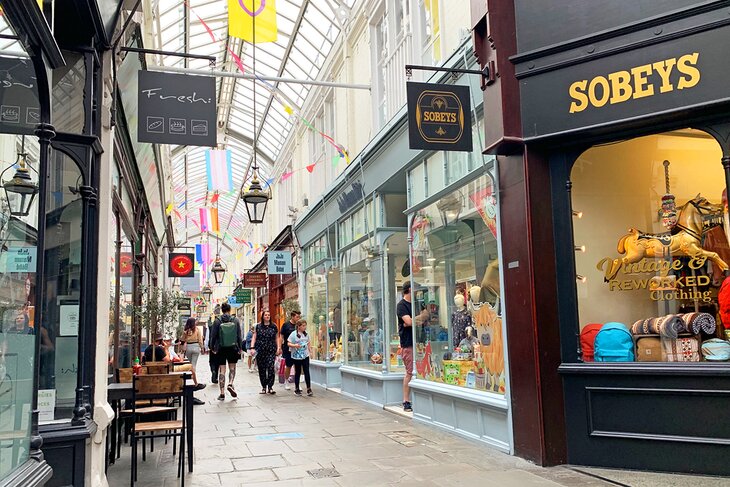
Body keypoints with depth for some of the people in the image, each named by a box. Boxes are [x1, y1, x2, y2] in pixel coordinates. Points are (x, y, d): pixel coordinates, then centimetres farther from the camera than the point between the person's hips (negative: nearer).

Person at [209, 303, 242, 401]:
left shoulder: (217, 321, -6)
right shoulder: (235, 320, -2)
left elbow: (213, 336, -4)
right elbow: (239, 336, 0)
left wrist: (212, 348, 8)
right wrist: (239, 348, 9)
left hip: (221, 349, -1)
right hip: (233, 348, 1)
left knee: (221, 370, 5)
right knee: (232, 368, 17)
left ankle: (222, 393, 5)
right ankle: (230, 384, -7)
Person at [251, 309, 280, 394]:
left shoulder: (274, 327, 8)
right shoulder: (258, 326, 7)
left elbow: (277, 338, 10)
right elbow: (254, 337, 6)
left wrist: (278, 348, 1)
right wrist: (252, 347, -5)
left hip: (271, 351, -1)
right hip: (260, 351, 1)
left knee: (271, 368, -12)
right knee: (261, 370, 4)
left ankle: (270, 387, -6)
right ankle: (263, 387, 15)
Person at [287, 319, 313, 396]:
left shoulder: (306, 334, 7)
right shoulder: (293, 334, -9)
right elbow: (289, 343, -10)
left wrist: (310, 351, 14)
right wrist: (294, 345, -27)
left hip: (305, 356, 3)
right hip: (297, 356, -3)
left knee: (307, 372, -2)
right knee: (298, 372, 7)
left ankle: (309, 389, 0)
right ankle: (296, 389, 19)